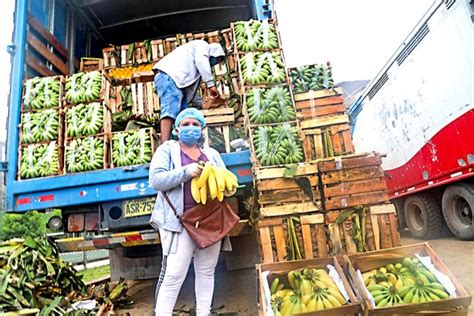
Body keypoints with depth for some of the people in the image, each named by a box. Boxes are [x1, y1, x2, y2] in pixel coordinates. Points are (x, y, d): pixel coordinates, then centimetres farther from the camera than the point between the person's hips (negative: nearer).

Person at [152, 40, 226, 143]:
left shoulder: (195, 66, 39)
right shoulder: (203, 45, 17)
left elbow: (189, 88, 32)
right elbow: (201, 60, -6)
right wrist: (211, 84, -9)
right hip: (169, 76, -10)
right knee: (170, 110, -24)